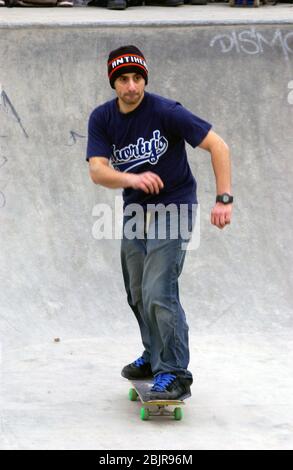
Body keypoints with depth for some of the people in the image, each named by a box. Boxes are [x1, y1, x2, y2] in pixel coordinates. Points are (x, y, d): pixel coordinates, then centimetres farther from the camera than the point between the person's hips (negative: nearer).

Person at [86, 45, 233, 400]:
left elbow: (218, 147, -17)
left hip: (172, 209, -6)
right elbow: (97, 170, -16)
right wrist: (131, 178, -36)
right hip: (135, 210, 6)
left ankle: (174, 374, -12)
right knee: (138, 294, 17)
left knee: (158, 294, -18)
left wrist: (224, 199, -24)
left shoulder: (166, 112, -19)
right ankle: (155, 356, 39)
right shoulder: (102, 118, -5)